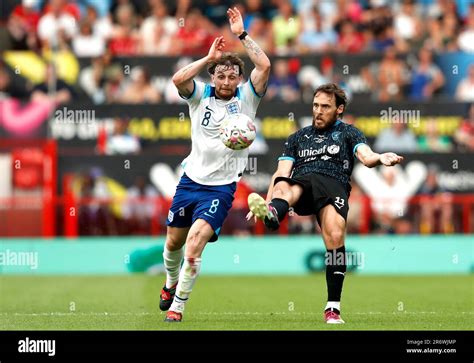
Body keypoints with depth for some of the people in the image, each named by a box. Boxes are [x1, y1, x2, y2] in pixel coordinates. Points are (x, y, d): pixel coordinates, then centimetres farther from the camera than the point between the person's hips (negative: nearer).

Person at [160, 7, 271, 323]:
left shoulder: (246, 98, -2)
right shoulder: (201, 95, 1)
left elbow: (265, 66, -17)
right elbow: (178, 79, -20)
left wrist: (242, 34, -14)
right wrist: (210, 57, -17)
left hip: (222, 187, -3)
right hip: (190, 180, 3)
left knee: (195, 244, -20)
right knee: (174, 242, 16)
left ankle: (177, 308, -11)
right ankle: (171, 284, 47)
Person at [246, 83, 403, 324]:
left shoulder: (347, 133, 24)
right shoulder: (297, 137, 33)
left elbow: (366, 157, 5)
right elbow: (282, 173, 21)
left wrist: (380, 158, -21)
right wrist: (267, 201, 2)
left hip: (333, 183, -2)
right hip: (300, 184, 2)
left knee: (335, 235, -29)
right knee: (283, 187, -36)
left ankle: (333, 307, -25)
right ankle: (271, 214, -75)